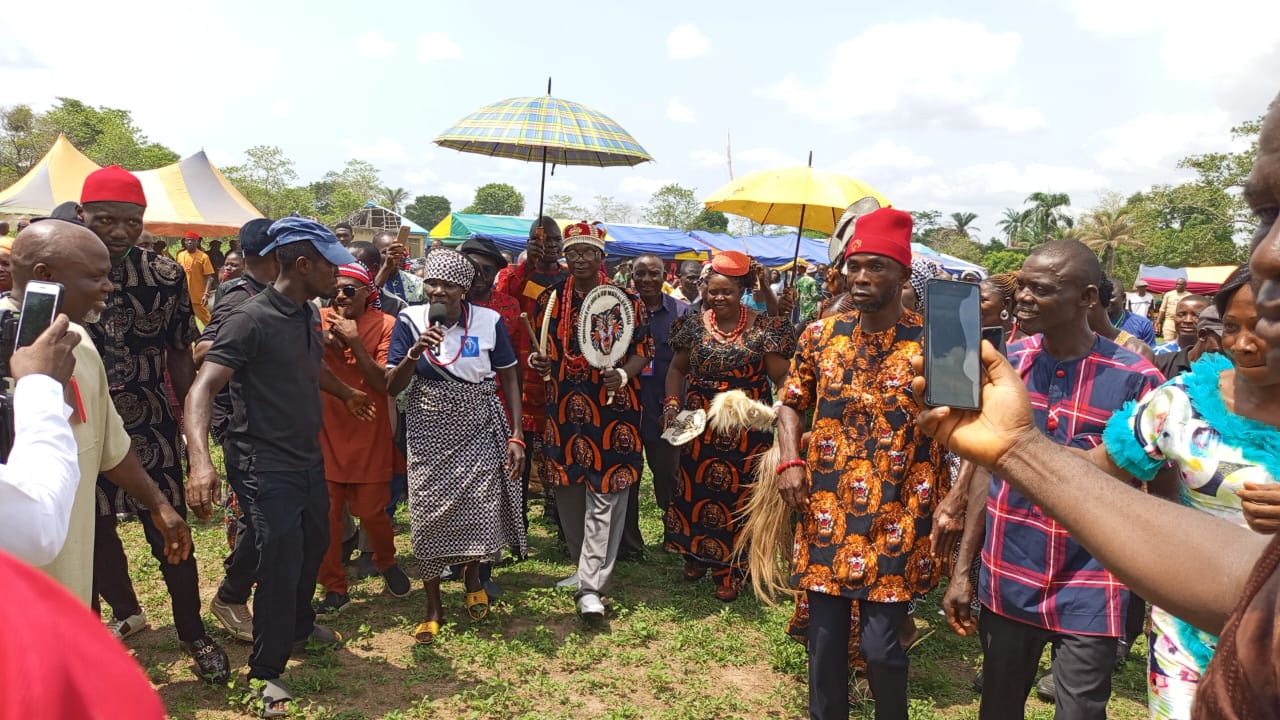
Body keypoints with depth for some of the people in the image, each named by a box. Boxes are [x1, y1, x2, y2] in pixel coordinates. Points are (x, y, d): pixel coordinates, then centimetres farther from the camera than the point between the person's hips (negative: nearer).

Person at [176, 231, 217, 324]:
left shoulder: (203, 256, -8)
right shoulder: (180, 255, 6)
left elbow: (209, 277, -11)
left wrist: (206, 294, -21)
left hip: (198, 297, -5)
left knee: (206, 321, 0)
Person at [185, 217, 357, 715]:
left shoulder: (309, 314, 6)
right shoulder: (251, 320, -19)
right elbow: (203, 388, -26)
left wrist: (345, 392, 42)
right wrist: (200, 459, -39)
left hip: (308, 458, 8)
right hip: (265, 465, -8)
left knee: (314, 545, 21)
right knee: (281, 562, -6)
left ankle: (299, 626, 47)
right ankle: (267, 671, 15)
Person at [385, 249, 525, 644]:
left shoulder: (489, 321, -6)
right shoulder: (410, 321, -6)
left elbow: (509, 378, 1)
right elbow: (392, 387, -6)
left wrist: (516, 435, -5)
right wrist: (415, 352, -25)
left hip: (480, 433, 0)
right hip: (429, 436, 1)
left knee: (481, 514, -5)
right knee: (428, 520, 1)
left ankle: (472, 575, 31)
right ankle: (433, 606, 22)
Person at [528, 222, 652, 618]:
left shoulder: (626, 300, -2)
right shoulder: (549, 298, 8)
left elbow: (643, 350, 0)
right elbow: (541, 346, 18)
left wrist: (624, 375, -19)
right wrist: (536, 360, -5)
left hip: (612, 410, -4)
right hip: (563, 408, 4)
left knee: (603, 496, -5)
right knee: (569, 492, 13)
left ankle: (590, 587, -1)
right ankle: (584, 564, 33)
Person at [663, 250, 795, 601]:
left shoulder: (763, 329, -5)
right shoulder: (695, 325, 3)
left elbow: (782, 378, -6)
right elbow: (677, 369, 12)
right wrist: (672, 403, -3)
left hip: (747, 431, -2)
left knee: (737, 497, 4)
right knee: (695, 492, 10)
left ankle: (730, 571, 18)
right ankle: (695, 555, 32)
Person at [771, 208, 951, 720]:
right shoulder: (819, 336, 4)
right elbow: (791, 402, 13)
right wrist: (789, 460, -3)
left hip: (896, 518, -3)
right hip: (825, 513, 3)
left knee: (880, 645, 0)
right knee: (824, 637, 12)